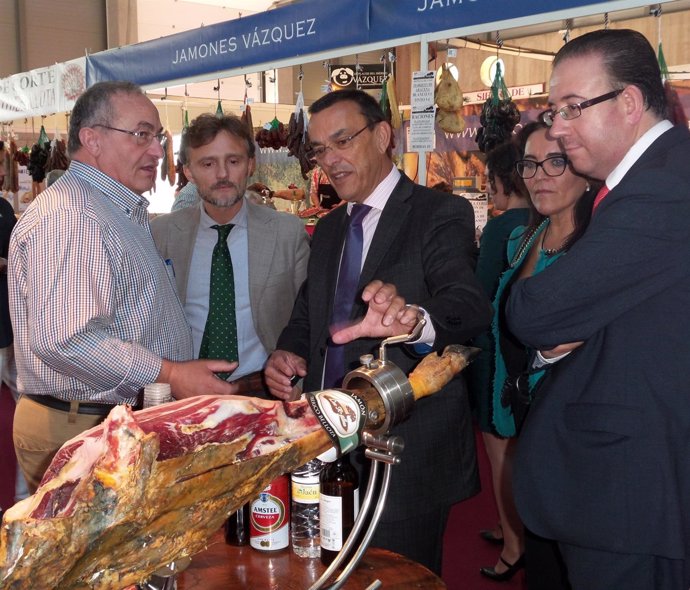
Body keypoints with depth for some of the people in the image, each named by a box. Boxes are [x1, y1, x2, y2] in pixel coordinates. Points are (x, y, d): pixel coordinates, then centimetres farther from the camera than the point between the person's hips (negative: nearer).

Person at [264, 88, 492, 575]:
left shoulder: (441, 215, -10)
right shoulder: (329, 229, 13)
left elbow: (470, 306, -26)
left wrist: (413, 319, -49)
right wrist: (287, 353, -3)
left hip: (407, 457, -6)